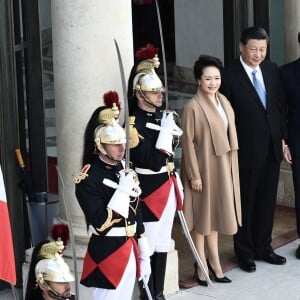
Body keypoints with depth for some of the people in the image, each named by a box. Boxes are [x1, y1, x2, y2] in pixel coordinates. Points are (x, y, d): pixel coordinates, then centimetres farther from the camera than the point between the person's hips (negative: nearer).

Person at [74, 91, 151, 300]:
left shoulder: (125, 171, 8)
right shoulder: (88, 179, -15)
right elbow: (101, 224, -22)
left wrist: (144, 256, 13)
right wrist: (123, 189, -22)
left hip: (130, 251, 7)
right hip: (107, 254, -7)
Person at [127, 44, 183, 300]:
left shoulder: (163, 116, 7)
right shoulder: (135, 124, -17)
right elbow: (153, 162, -23)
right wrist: (166, 130, -22)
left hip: (167, 185, 8)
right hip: (149, 189, -8)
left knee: (163, 243, 15)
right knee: (147, 246, 1)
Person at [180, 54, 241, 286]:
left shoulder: (223, 100, 4)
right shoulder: (192, 107, -17)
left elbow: (229, 132, 12)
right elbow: (188, 142, -15)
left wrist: (230, 166, 11)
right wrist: (194, 175, -15)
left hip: (222, 166, 7)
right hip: (203, 167, -7)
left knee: (215, 212, 16)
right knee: (202, 215, 5)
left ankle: (214, 260, 29)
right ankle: (202, 264, 18)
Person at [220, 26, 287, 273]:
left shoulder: (272, 70, 5)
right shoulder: (229, 76, -13)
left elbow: (280, 105, 11)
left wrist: (282, 137, 8)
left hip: (272, 148, 5)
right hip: (246, 151, -5)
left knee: (267, 201, 15)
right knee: (245, 203, 9)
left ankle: (263, 247, 31)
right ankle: (245, 252, 24)